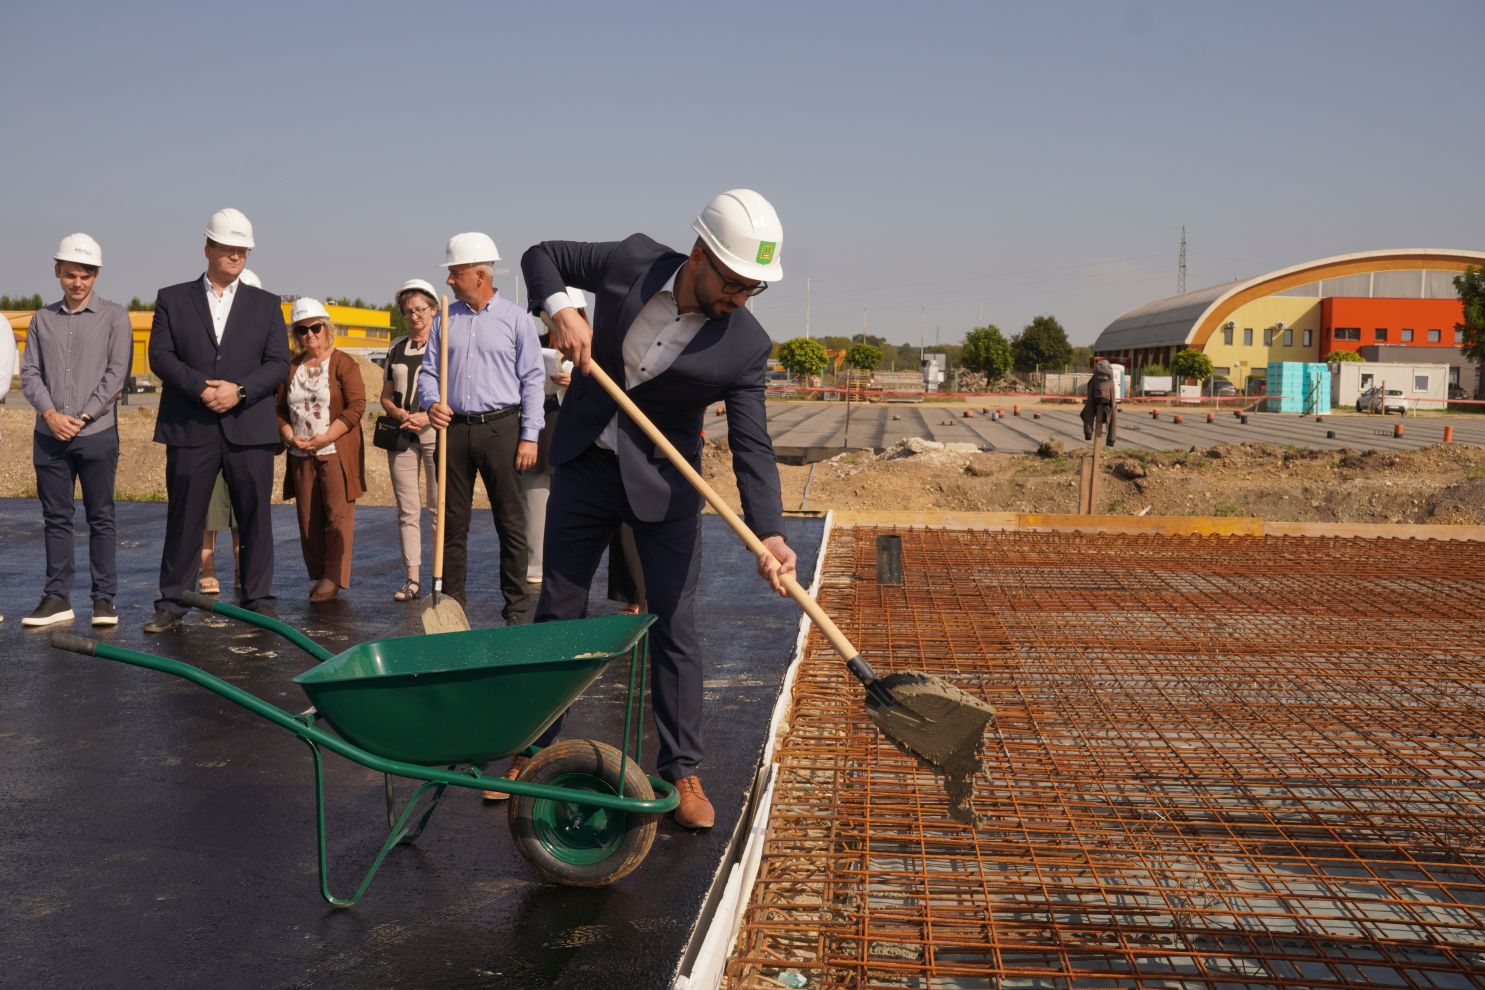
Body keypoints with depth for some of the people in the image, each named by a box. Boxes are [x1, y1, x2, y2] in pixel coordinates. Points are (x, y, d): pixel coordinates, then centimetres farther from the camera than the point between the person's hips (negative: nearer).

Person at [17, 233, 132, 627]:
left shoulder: (113, 316, 2)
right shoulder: (43, 319, 12)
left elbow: (116, 373, -4)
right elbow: (30, 373, 8)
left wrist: (82, 417, -10)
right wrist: (50, 413, -8)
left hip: (97, 434, -3)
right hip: (49, 435, 3)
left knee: (101, 518, 1)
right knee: (56, 518, 7)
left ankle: (104, 599, 6)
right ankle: (57, 598, 12)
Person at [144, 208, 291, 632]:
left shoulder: (266, 304, 12)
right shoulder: (172, 299, 10)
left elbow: (279, 363, 3)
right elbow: (160, 356, 1)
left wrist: (239, 390, -12)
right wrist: (201, 388, -14)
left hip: (249, 427, 1)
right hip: (189, 428, -1)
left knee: (255, 518, 3)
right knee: (184, 519, 3)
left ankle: (259, 602, 12)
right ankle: (172, 605, 11)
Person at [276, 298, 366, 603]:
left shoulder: (343, 363, -3)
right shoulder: (291, 367, 13)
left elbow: (357, 405, -11)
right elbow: (279, 408, 14)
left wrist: (326, 437, -15)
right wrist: (290, 436, -5)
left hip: (337, 452, -5)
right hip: (301, 454, 5)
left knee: (338, 515, -7)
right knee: (308, 518, 6)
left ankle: (334, 579, -1)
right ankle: (318, 575, 15)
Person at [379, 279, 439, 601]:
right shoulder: (396, 350, 15)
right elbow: (385, 396, 18)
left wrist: (428, 416, -16)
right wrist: (399, 413, -3)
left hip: (436, 431, -4)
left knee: (439, 507, -6)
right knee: (407, 510, 4)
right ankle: (411, 578, 7)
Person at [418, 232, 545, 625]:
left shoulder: (516, 318, 1)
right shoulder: (444, 319, 12)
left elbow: (532, 380, 0)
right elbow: (428, 371, 15)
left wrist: (529, 436, -7)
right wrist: (431, 402, -7)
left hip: (501, 427, -3)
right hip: (455, 428, 4)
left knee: (511, 523, 1)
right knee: (453, 523, 7)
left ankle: (518, 611, 8)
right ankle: (451, 604, 16)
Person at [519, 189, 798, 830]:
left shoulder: (746, 346, -18)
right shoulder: (633, 261, -14)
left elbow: (752, 446, -19)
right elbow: (542, 256, 1)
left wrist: (768, 534, -34)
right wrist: (559, 308, -21)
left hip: (664, 484, -2)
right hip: (585, 466, 2)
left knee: (674, 628, -2)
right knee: (556, 614, 10)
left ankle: (681, 771, 12)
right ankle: (534, 751, 26)